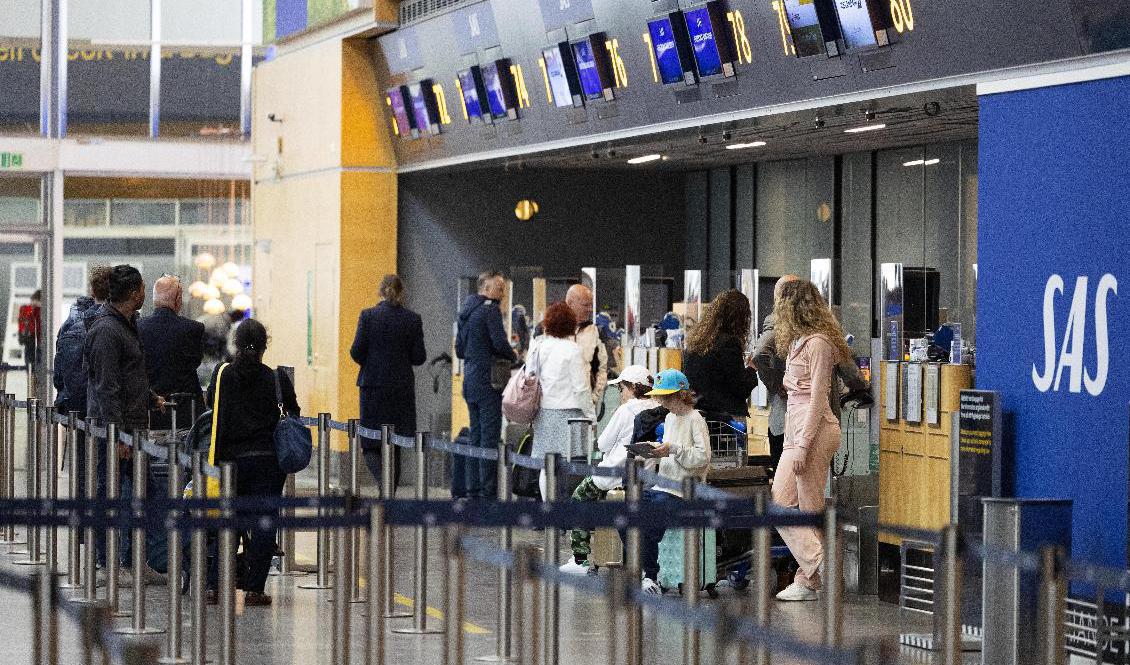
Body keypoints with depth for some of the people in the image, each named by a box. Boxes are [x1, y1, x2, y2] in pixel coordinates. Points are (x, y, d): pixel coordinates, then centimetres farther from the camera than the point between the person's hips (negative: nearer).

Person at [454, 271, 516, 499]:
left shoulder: (465, 311, 16)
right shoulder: (490, 309, -12)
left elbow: (459, 350, 20)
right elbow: (500, 343, -19)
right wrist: (513, 358, -1)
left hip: (470, 380, 9)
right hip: (488, 382, -9)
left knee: (476, 435, 12)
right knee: (490, 436, -7)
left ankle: (472, 489, 13)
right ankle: (487, 491, -9)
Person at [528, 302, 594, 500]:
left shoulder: (537, 346, 5)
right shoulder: (571, 349, -11)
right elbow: (580, 387, -9)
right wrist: (591, 415, 0)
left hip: (543, 412, 5)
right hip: (566, 413, -5)